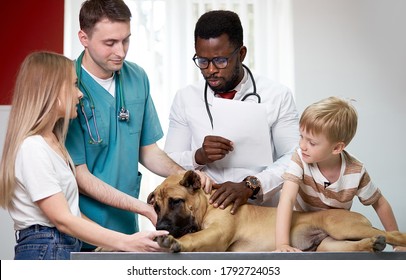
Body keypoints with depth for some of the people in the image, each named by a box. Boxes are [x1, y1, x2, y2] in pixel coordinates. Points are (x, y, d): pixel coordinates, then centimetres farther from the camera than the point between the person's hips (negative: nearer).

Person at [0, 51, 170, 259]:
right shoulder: (32, 148, -14)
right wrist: (127, 243, -21)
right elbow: (62, 220, -17)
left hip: (66, 249, 9)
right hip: (45, 252, -9)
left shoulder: (52, 141, 15)